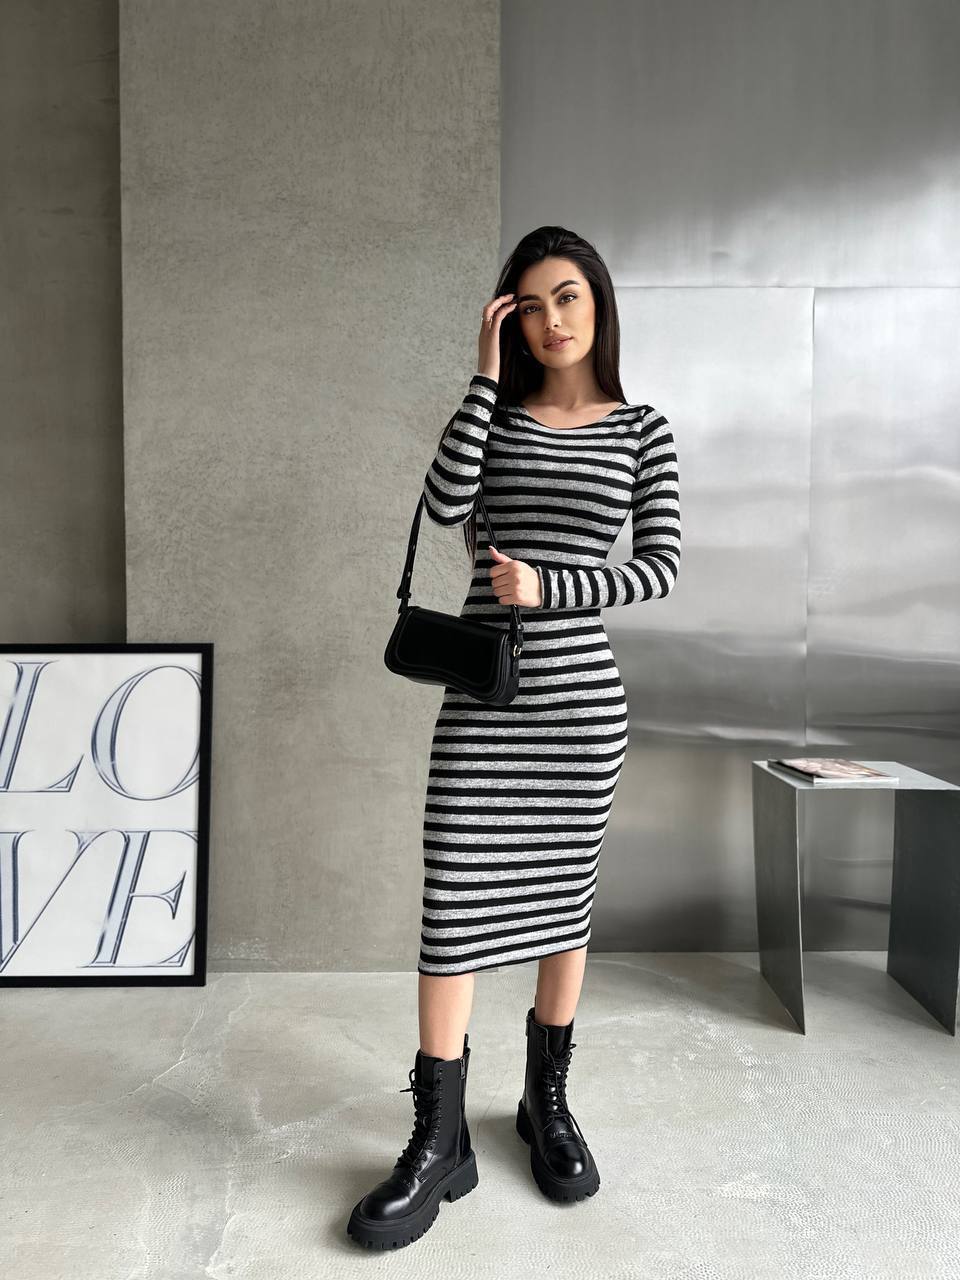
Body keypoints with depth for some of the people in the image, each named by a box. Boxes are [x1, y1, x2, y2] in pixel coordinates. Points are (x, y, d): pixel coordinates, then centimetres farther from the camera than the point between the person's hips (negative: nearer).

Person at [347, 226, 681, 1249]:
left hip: (583, 690, 0)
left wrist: (547, 587, -13)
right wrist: (486, 375, -6)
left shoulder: (642, 430, 7)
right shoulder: (497, 413, 9)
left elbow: (662, 565, -1)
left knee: (562, 896, 11)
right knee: (458, 902, -3)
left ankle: (547, 1100, 30)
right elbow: (443, 503, -11)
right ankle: (440, 1139, 11)